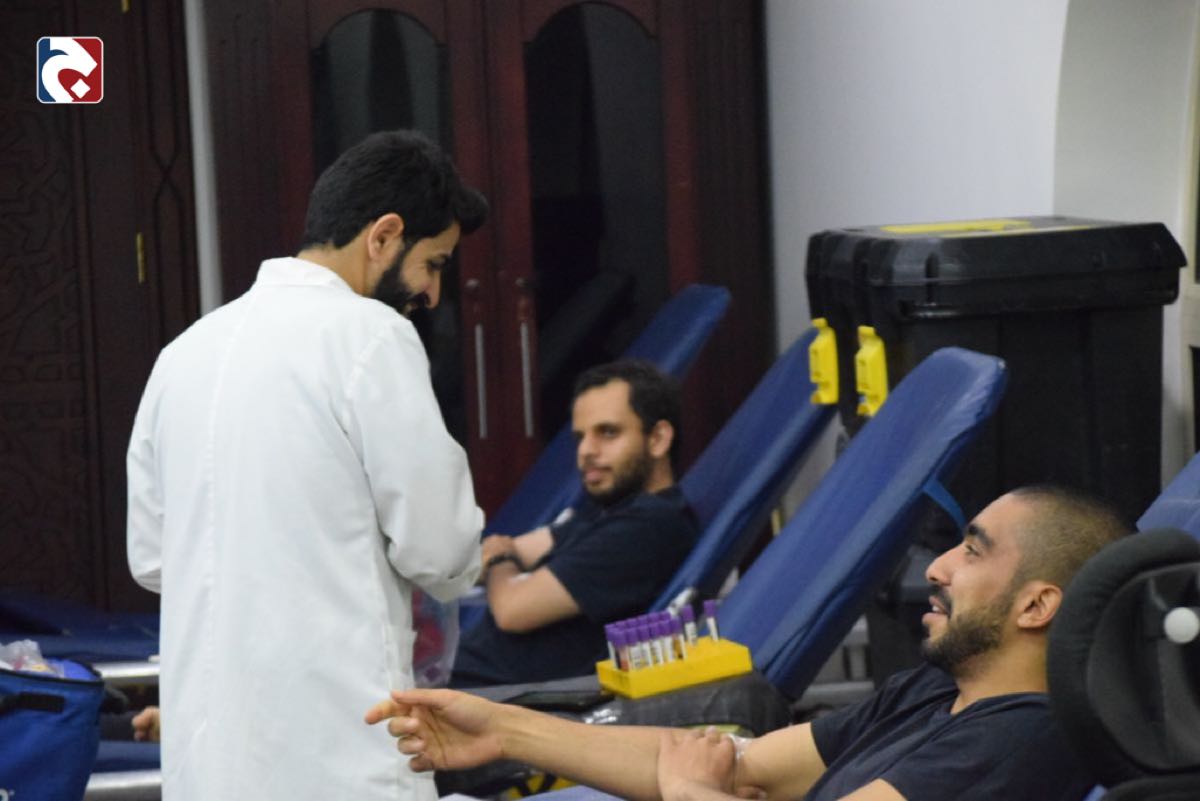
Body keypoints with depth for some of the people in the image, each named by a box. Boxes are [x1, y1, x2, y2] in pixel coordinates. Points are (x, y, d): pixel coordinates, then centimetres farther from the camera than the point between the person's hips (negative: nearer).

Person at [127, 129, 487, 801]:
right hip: (335, 746, -7)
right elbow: (438, 545, -8)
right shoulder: (368, 335, -8)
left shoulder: (188, 349, 12)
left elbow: (150, 555, 16)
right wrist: (468, 562, 14)